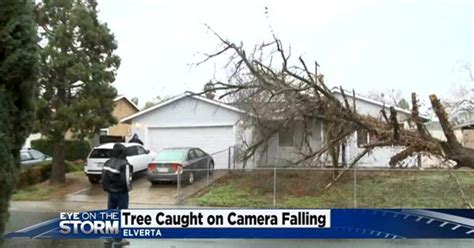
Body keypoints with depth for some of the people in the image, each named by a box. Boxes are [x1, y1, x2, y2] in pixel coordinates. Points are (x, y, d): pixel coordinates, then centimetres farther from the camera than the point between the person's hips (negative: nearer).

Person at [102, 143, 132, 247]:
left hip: (111, 192, 7)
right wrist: (128, 188, -6)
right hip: (121, 193, -7)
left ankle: (108, 237, 26)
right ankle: (118, 239, 9)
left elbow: (104, 177, 5)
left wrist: (107, 188, 14)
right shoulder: (124, 164, -21)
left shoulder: (108, 163, 3)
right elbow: (126, 180, -25)